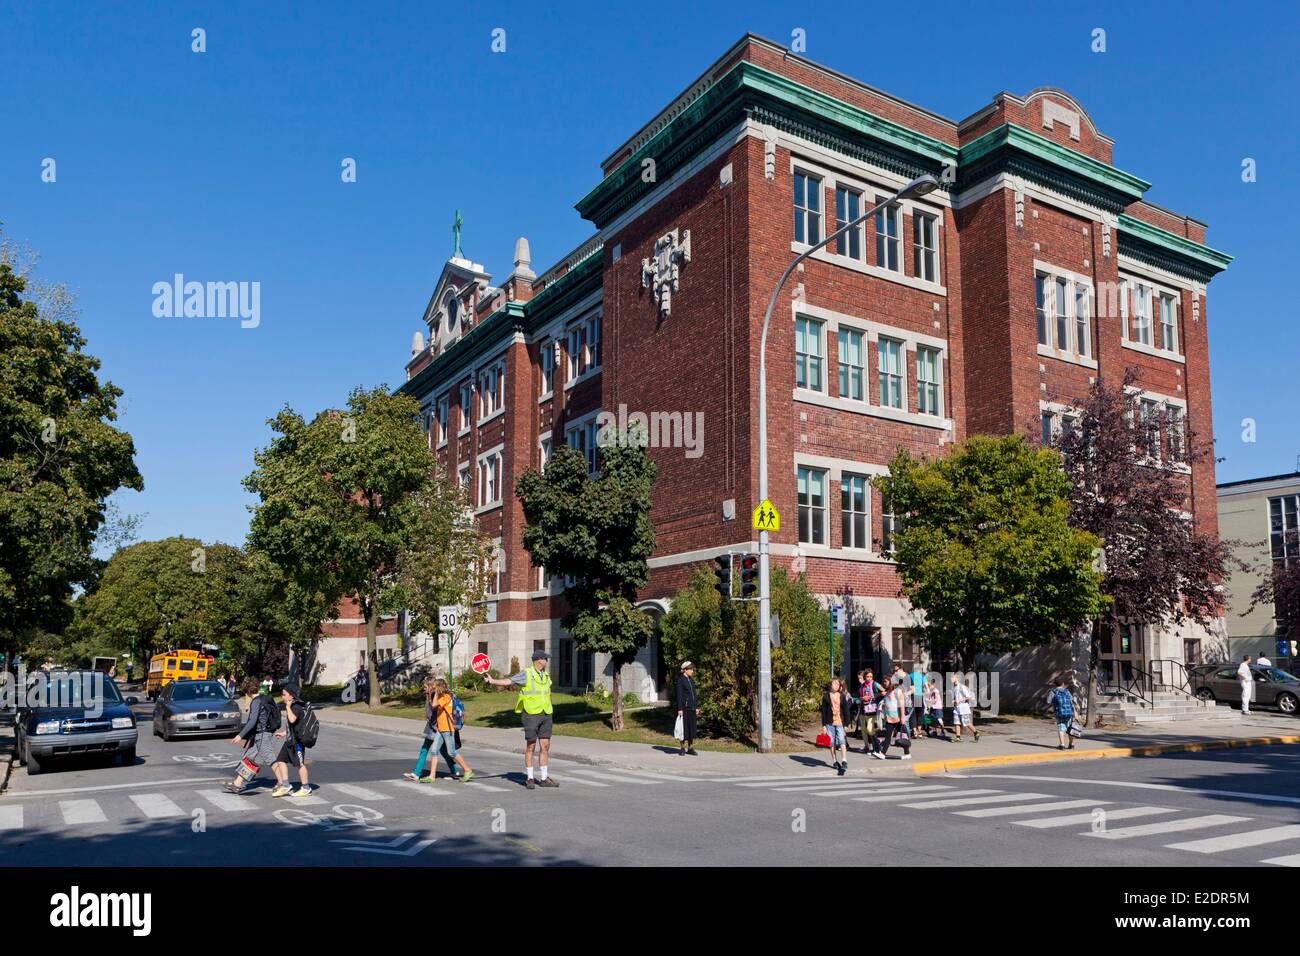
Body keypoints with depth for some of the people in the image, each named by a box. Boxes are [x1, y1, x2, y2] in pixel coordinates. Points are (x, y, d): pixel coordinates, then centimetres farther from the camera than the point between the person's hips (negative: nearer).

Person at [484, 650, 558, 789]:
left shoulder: (546, 677, 12)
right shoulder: (526, 675, -7)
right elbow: (508, 682, -16)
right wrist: (492, 681, -29)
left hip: (546, 715, 5)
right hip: (531, 714, -5)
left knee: (545, 747, 6)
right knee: (530, 747, 1)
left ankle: (543, 778, 15)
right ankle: (530, 779, 11)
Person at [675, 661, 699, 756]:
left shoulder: (691, 680, 14)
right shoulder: (680, 680, -7)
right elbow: (679, 695, -11)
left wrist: (697, 707, 13)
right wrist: (680, 709, -16)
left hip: (692, 707, 7)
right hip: (684, 707, -7)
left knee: (692, 728, 8)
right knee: (684, 728, -3)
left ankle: (691, 748, 14)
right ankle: (683, 749, 6)